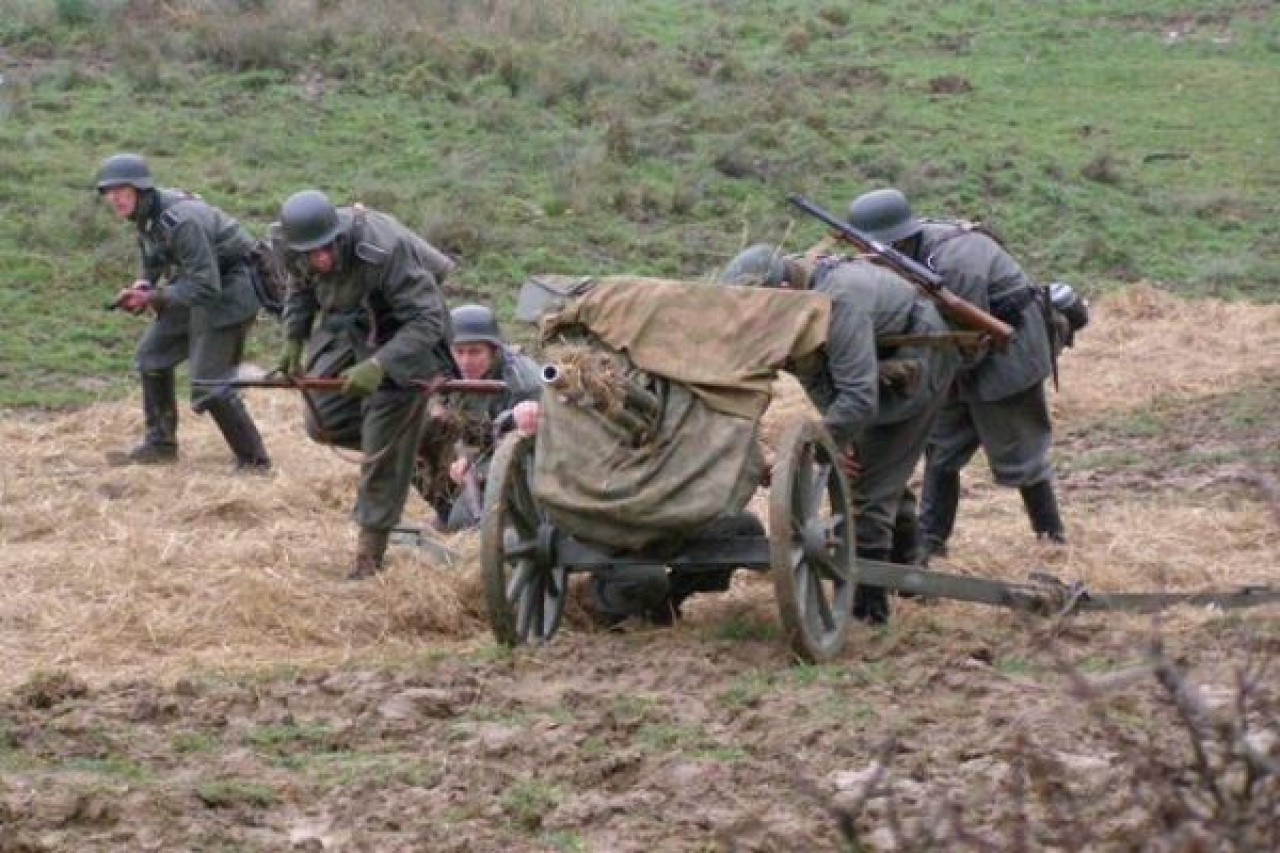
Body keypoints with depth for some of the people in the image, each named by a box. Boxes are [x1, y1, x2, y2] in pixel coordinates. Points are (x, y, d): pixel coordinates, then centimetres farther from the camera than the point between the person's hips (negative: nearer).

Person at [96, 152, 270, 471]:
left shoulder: (179, 221, -30)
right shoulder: (144, 214, -2)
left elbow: (205, 287, -30)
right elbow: (150, 258, 16)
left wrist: (152, 297, -26)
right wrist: (142, 286, -5)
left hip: (229, 287, -10)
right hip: (198, 280, 10)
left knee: (208, 382, -12)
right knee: (152, 355, 16)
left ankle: (254, 461, -1)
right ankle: (160, 443, 29)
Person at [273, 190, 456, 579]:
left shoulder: (385, 251, -36)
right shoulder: (297, 251, -16)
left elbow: (427, 320, -32)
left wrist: (379, 367, -41)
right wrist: (293, 341, -2)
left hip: (400, 338, -6)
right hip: (346, 331, 6)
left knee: (384, 450, -6)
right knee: (323, 421, 0)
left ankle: (370, 553, 6)